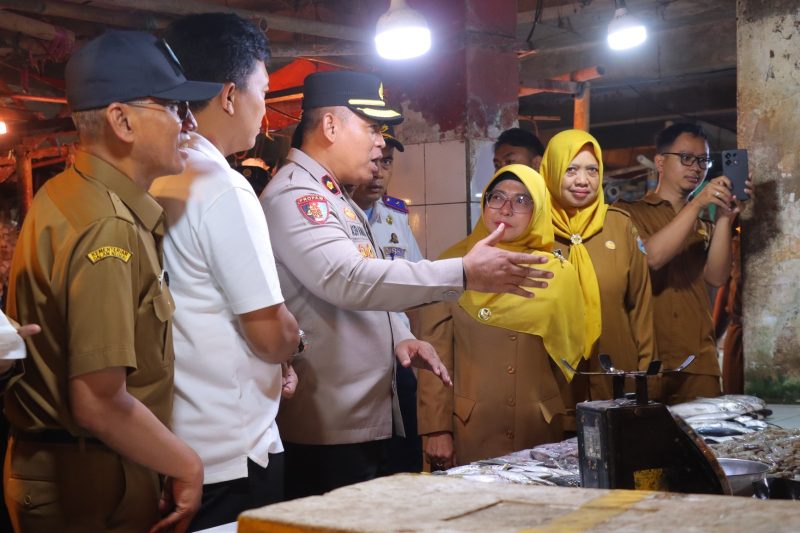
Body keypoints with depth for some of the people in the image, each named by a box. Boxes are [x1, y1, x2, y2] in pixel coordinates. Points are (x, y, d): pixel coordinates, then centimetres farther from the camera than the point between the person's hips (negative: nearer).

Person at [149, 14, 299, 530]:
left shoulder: (154, 182, 6)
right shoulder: (223, 189, -19)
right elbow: (273, 337, -18)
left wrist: (274, 365, 15)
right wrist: (291, 336, 3)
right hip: (231, 456, -8)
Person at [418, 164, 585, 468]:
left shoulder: (558, 274, 5)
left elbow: (569, 360, 13)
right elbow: (436, 352, -4)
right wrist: (437, 430, -9)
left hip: (541, 434, 2)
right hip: (468, 432, -2)